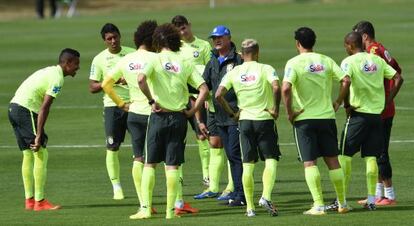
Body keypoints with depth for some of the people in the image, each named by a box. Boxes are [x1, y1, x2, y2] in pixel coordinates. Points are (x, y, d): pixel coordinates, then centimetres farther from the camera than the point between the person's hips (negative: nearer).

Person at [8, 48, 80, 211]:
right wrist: (39, 136, -19)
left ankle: (29, 200, 17)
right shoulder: (57, 78, -10)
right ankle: (39, 202, -6)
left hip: (14, 107, 10)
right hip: (26, 110, -10)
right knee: (41, 155, -6)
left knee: (28, 155, 15)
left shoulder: (49, 71, 20)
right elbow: (44, 107, -18)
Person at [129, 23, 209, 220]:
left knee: (150, 164, 5)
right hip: (179, 117, 2)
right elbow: (204, 89, 0)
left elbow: (141, 79, -23)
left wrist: (152, 101, -12)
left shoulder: (155, 60, -5)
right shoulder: (185, 63, 4)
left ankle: (145, 208, -1)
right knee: (172, 166, 5)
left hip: (159, 115, -2)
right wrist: (192, 110, 6)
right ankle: (170, 210, 3)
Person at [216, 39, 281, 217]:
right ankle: (266, 196, -18)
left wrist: (231, 113, 6)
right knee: (271, 160, 2)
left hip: (244, 120, 3)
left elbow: (218, 95, -4)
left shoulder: (233, 73, 4)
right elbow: (276, 87, -22)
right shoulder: (265, 69, -5)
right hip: (264, 120, -3)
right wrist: (275, 109, -10)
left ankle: (250, 207, 6)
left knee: (248, 165, 7)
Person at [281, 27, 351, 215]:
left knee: (309, 162, -2)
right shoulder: (326, 61, 4)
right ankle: (342, 203, 16)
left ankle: (318, 205, -9)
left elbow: (286, 88, -22)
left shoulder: (294, 63, -8)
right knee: (332, 160, 12)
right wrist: (338, 102, 8)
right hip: (327, 116, 4)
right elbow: (345, 80, -3)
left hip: (304, 118, -4)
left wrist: (289, 112, -11)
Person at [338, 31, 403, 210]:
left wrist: (346, 105, -11)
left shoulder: (349, 62, -8)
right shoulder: (377, 60, 9)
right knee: (371, 157, 8)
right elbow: (398, 78, 6)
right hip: (377, 113, 5)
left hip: (358, 114, -5)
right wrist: (388, 100, 10)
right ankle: (371, 200, 4)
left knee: (345, 155, 3)